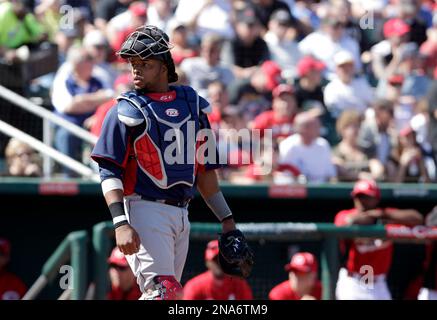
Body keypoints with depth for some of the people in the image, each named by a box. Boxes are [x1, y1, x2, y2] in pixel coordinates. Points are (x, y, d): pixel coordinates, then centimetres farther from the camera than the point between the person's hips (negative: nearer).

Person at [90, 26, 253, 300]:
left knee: (170, 294, 7)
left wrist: (227, 220, 15)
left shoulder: (192, 104, 12)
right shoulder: (127, 111, -4)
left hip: (181, 214, 6)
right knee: (161, 291, -17)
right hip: (145, 211, -6)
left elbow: (204, 169, 18)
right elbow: (109, 173, -10)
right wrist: (121, 224, -22)